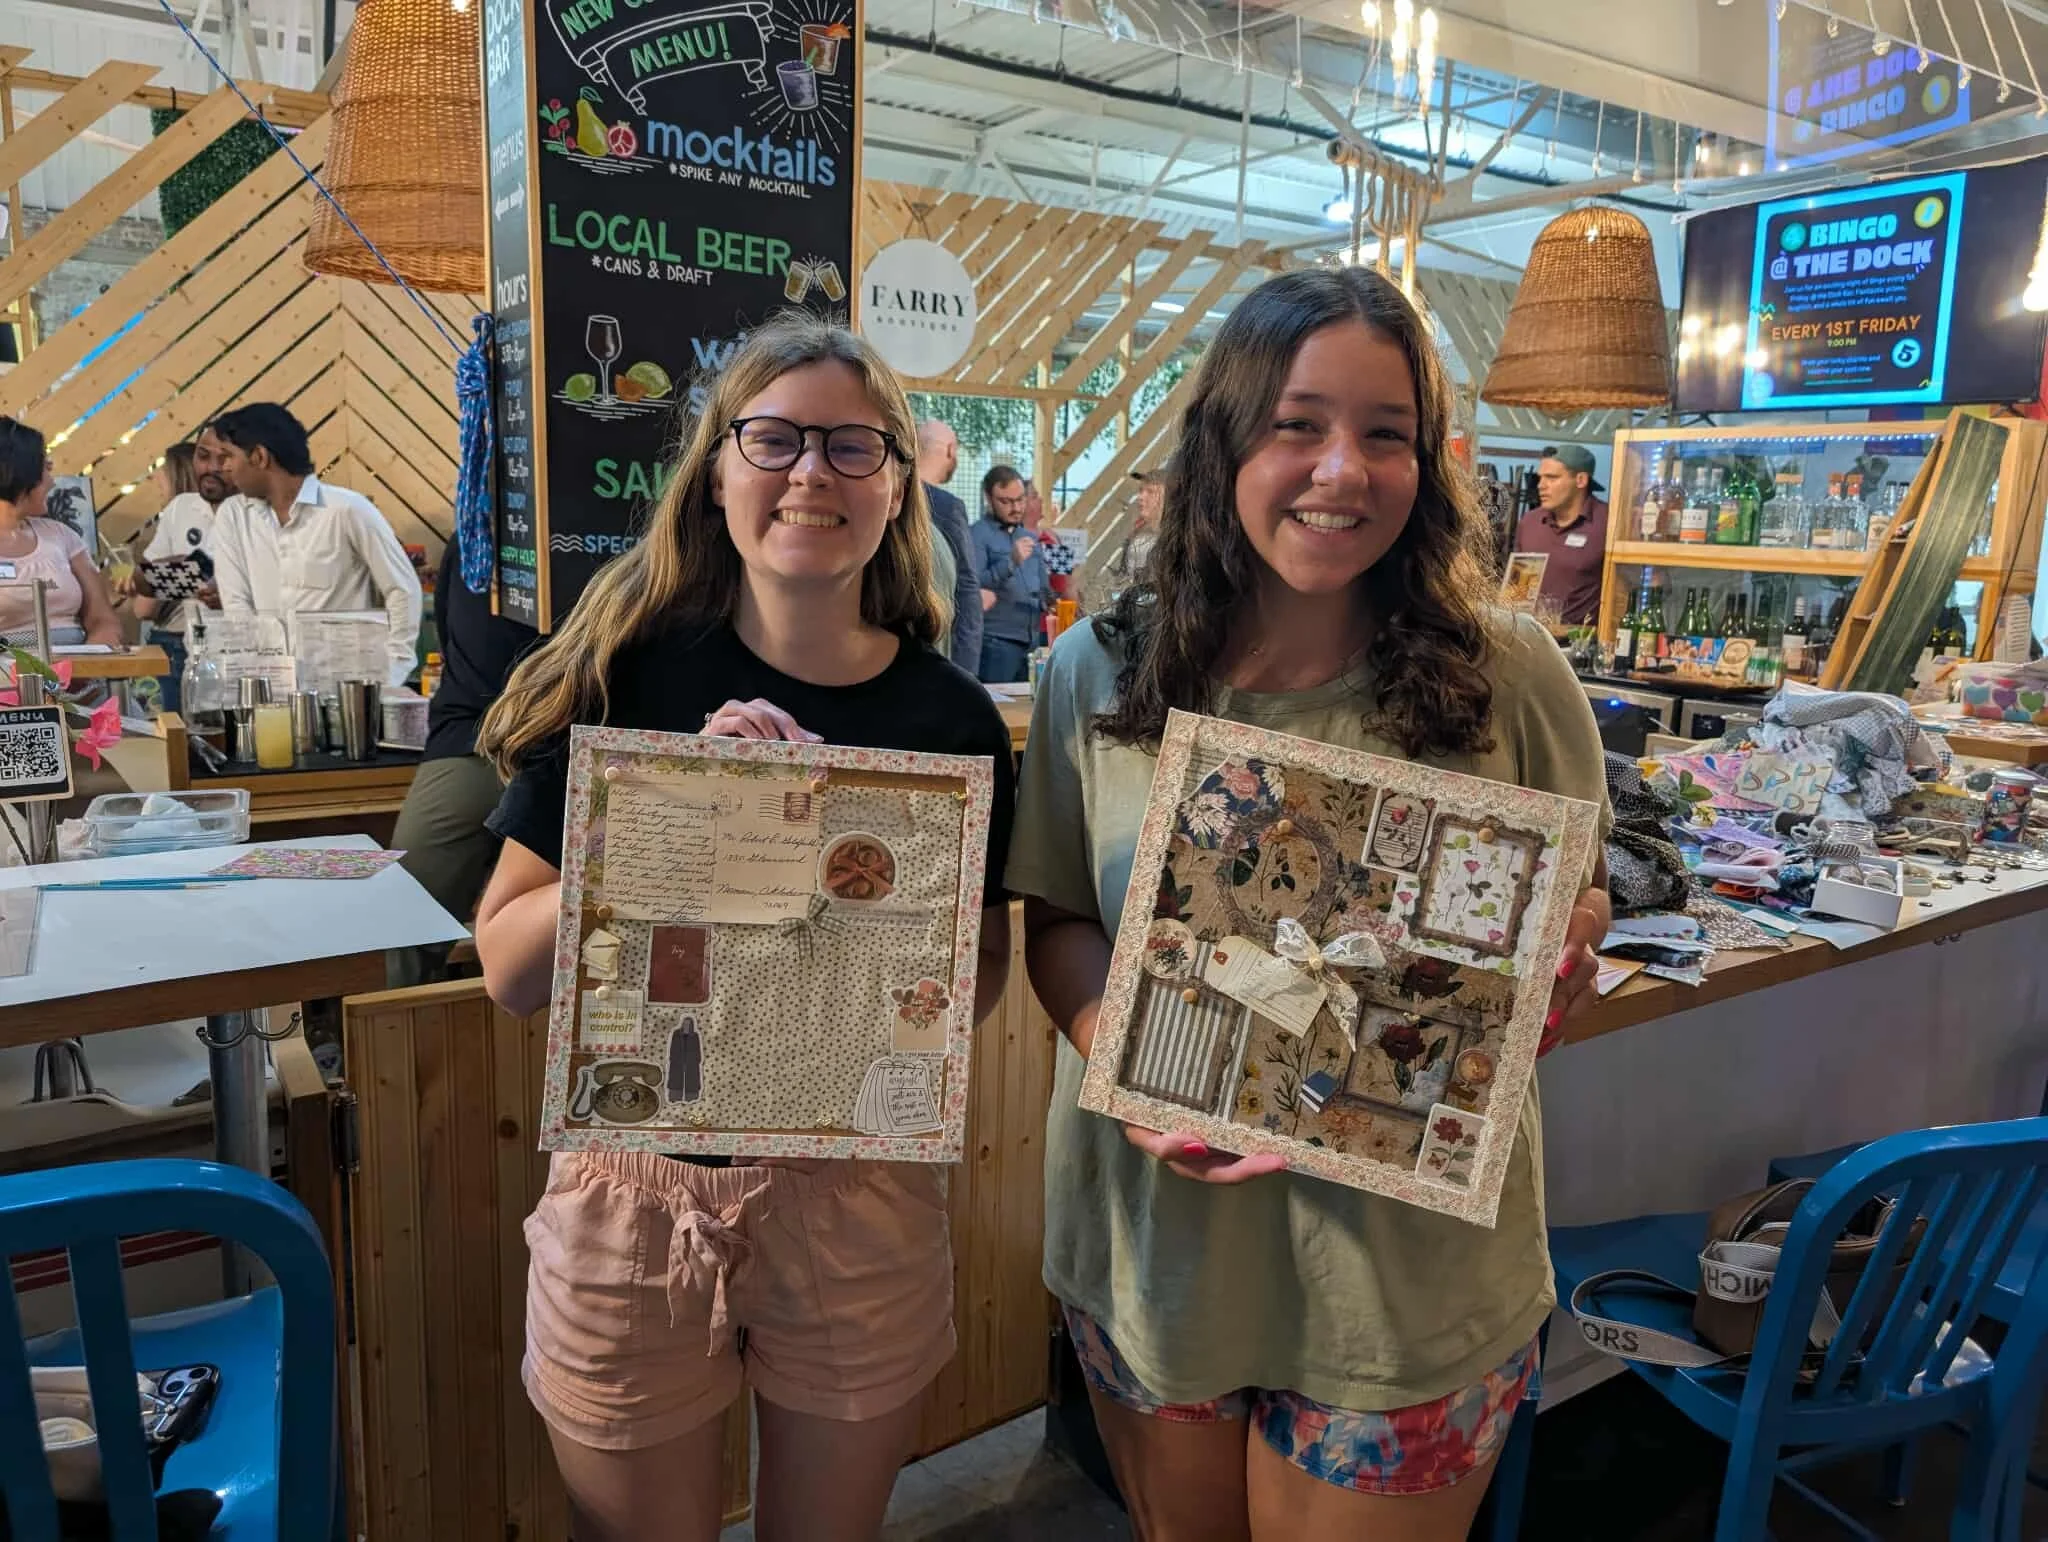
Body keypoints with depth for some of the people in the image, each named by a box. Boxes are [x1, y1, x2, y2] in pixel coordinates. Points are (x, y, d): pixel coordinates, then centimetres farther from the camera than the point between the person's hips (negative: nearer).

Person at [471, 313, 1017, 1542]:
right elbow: (508, 966, -10)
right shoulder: (628, 673, -10)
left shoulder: (953, 719, -7)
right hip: (636, 1197, 0)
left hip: (861, 1198, 1)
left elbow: (981, 983, 1)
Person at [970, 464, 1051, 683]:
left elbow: (1044, 589, 28)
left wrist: (1051, 602, 6)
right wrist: (1011, 562, -23)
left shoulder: (1029, 538, 19)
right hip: (996, 642, -7)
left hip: (1031, 643, 7)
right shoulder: (978, 534, -5)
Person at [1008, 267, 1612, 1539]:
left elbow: (1581, 910, 3)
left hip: (1405, 1276, -1)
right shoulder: (1099, 672, -6)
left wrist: (1561, 963, -19)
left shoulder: (1510, 678, -9)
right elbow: (1056, 918, 1)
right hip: (1155, 1244, 2)